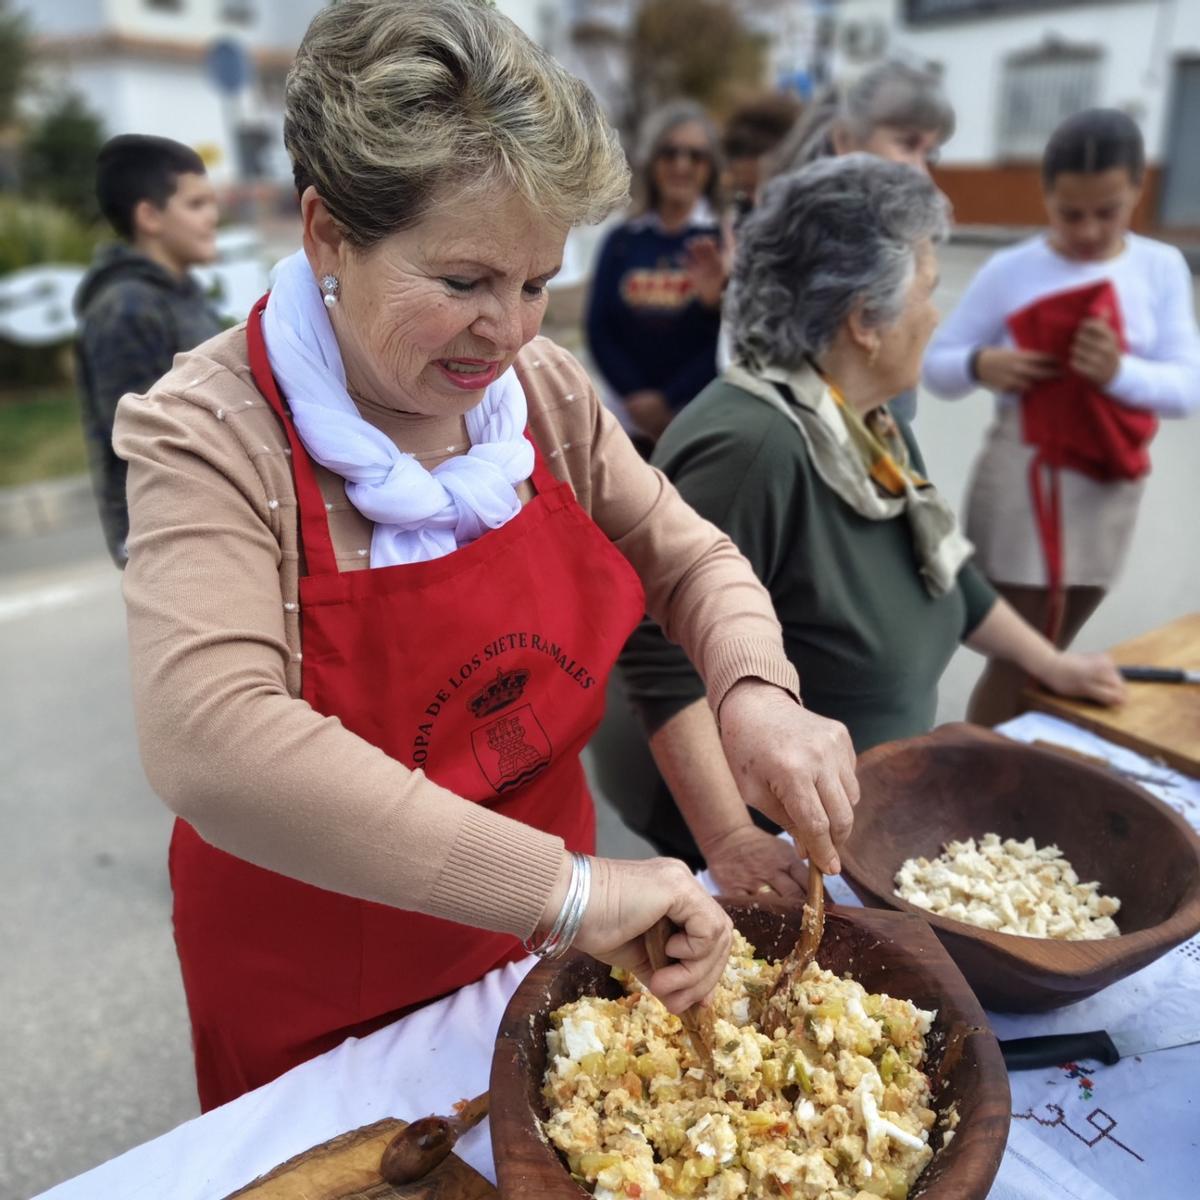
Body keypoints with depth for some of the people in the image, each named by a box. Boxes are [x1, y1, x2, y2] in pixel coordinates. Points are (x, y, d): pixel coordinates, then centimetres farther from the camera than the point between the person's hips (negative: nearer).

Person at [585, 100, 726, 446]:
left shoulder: (725, 240, 0)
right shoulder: (622, 241, 9)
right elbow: (600, 330, 5)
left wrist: (668, 402, -10)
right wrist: (635, 398, -7)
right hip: (634, 418, 2)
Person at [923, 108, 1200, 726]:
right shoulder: (1010, 270, -7)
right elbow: (935, 365, -5)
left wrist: (1121, 372, -25)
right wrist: (980, 365, -27)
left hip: (1110, 487, 4)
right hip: (1026, 478, -4)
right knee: (1016, 661, 0)